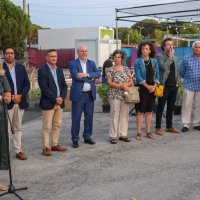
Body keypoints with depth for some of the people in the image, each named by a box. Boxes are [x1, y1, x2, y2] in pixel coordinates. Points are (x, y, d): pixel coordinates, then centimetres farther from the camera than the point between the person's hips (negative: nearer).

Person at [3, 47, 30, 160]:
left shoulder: (21, 68, 10)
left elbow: (27, 83, 7)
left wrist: (20, 95, -8)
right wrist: (10, 97, -13)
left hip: (20, 102, 4)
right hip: (7, 103, -4)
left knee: (18, 128, 11)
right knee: (6, 129, -2)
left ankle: (18, 151, 17)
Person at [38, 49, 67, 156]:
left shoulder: (59, 70, 13)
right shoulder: (42, 71, -7)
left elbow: (64, 86, 11)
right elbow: (44, 88, -15)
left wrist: (62, 97, -6)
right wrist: (55, 99, -16)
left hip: (60, 102, 6)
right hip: (48, 103, -6)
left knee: (57, 125, 11)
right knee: (46, 127, -1)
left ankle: (55, 145, 22)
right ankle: (45, 147, 6)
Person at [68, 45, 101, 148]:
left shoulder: (91, 63, 13)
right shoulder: (73, 64, -1)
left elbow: (98, 74, -3)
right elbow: (76, 76, -17)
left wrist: (86, 74, -18)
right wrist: (91, 78, -11)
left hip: (90, 94, 5)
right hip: (78, 94, -4)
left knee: (89, 117, 10)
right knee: (76, 118, 1)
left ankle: (87, 137, 23)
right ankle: (75, 139, 10)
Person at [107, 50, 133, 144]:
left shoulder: (126, 69, 10)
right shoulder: (111, 70, -1)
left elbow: (131, 81, 11)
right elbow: (110, 82, -8)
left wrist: (127, 85, -11)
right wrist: (121, 86, -15)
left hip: (125, 95, 4)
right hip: (115, 95, -4)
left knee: (124, 115, 7)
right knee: (115, 115, -2)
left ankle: (123, 134, 16)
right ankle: (113, 136, 3)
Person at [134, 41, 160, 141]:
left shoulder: (154, 61, 8)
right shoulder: (138, 62, -3)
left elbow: (157, 75, 7)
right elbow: (138, 76, -9)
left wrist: (154, 86, -9)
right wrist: (147, 86, -16)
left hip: (152, 89, 4)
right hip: (142, 89, -4)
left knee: (149, 111, 9)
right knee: (140, 111, -2)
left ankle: (148, 131, 18)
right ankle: (139, 133, 4)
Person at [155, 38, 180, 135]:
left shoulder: (174, 56, 15)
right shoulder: (160, 56, -6)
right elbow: (164, 67, -24)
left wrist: (177, 82, 12)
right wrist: (170, 56, -16)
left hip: (173, 86, 7)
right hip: (164, 86, -7)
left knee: (171, 107, 12)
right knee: (161, 107, -1)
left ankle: (169, 126, 22)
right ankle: (158, 128, 4)